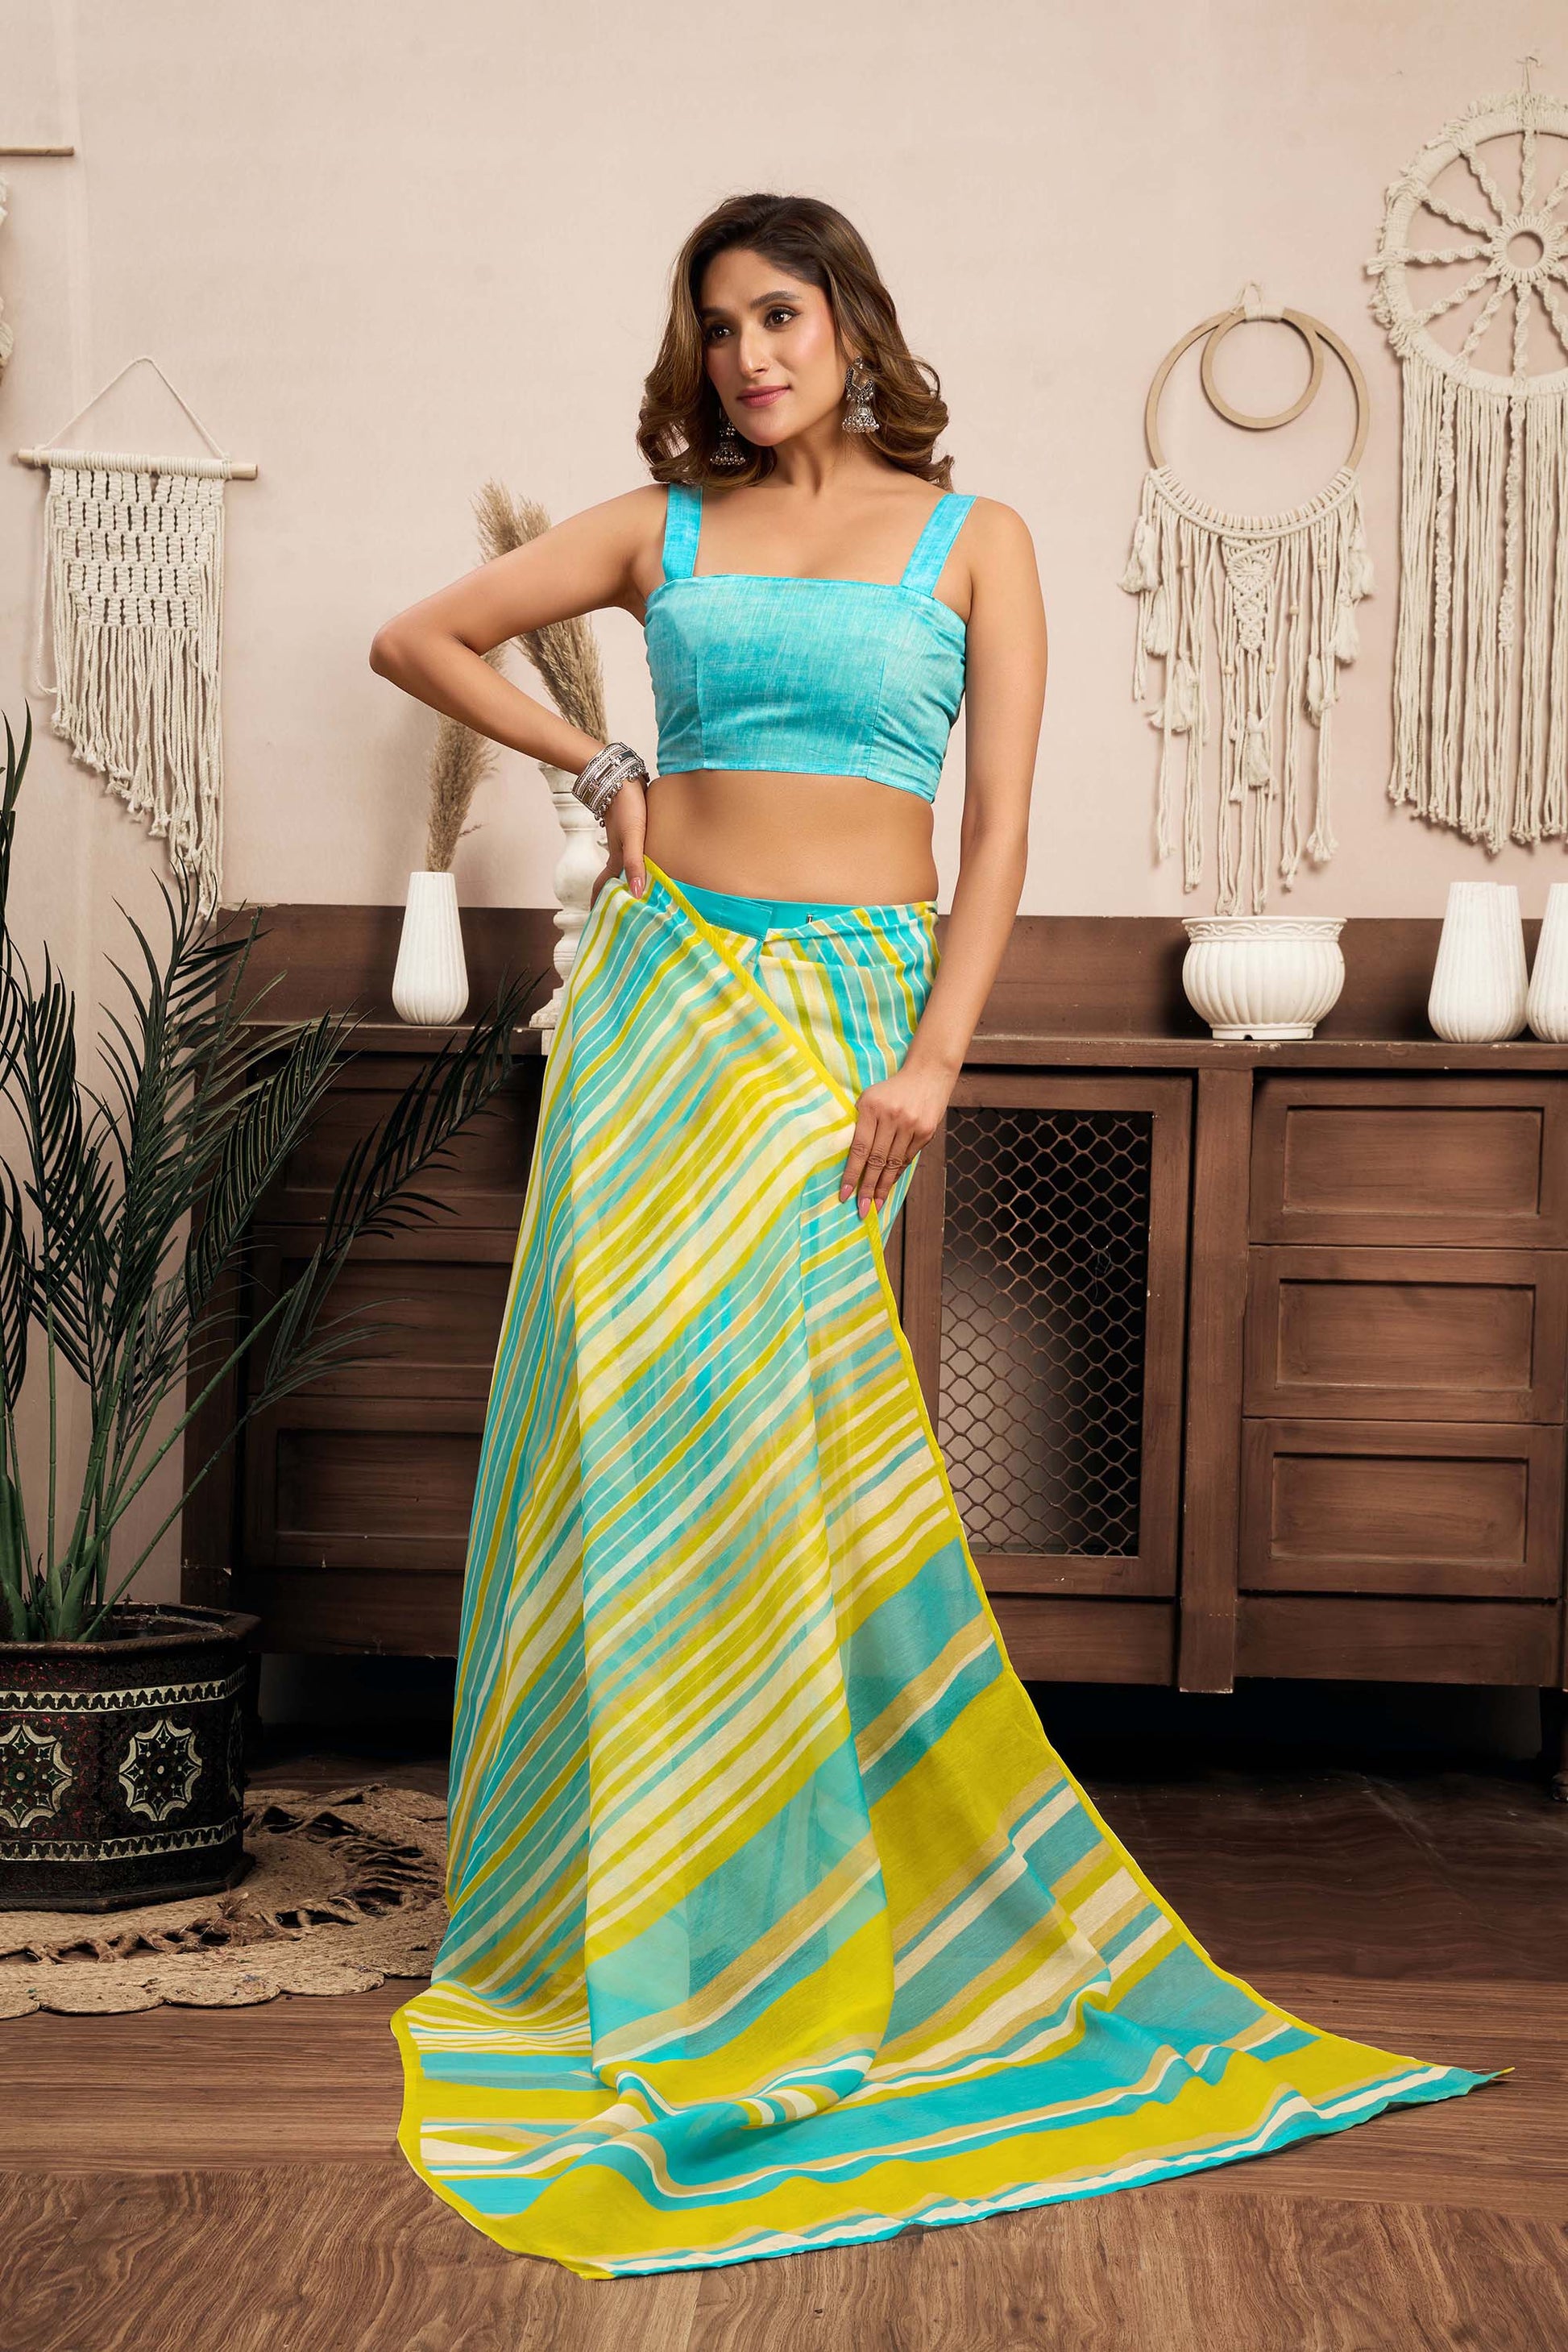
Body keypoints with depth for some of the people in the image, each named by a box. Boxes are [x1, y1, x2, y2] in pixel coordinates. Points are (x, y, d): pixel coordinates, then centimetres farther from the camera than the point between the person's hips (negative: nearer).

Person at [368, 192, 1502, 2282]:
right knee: (651, 1421, -1)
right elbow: (416, 638, 16)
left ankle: (797, 1901, 15)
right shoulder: (661, 527, 9)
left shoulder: (971, 536, 5)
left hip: (857, 1001, -1)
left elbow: (1001, 825, -2)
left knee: (793, 1440, -1)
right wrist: (595, 768, 6)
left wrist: (933, 1060, -12)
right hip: (672, 988, 1)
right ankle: (642, 1919, 10)